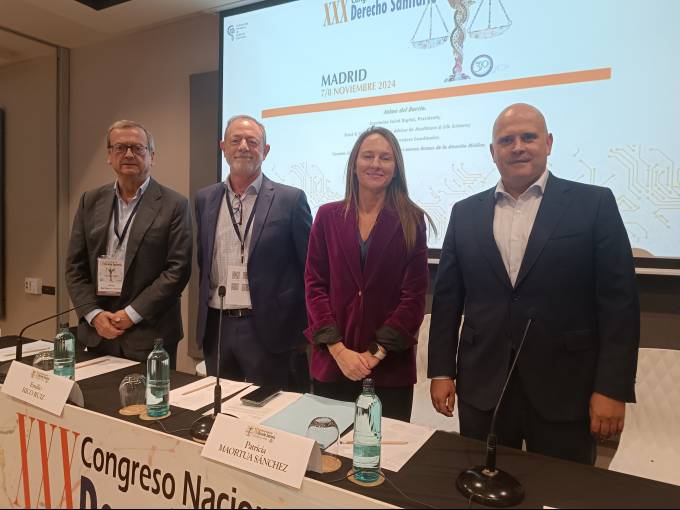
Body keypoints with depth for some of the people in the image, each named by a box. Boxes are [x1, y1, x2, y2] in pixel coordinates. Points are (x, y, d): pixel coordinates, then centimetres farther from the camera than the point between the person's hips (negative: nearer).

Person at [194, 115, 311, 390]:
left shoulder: (290, 199, -5)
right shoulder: (204, 199, 7)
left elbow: (311, 270, -4)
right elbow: (202, 262, 14)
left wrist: (307, 332, -4)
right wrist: (205, 316, 12)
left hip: (270, 331, -4)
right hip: (216, 329, 4)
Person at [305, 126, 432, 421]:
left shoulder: (411, 220, 0)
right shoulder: (328, 216, 4)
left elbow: (414, 295, -3)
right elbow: (314, 284, 1)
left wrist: (377, 353, -11)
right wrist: (339, 350, -9)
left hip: (391, 366, -1)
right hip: (331, 362, 1)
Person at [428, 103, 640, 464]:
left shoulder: (594, 204, -2)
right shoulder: (465, 213, 5)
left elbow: (619, 301, -4)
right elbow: (447, 298, 5)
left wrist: (612, 387, -9)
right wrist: (441, 371, 2)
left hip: (565, 390, -1)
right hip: (482, 388, 2)